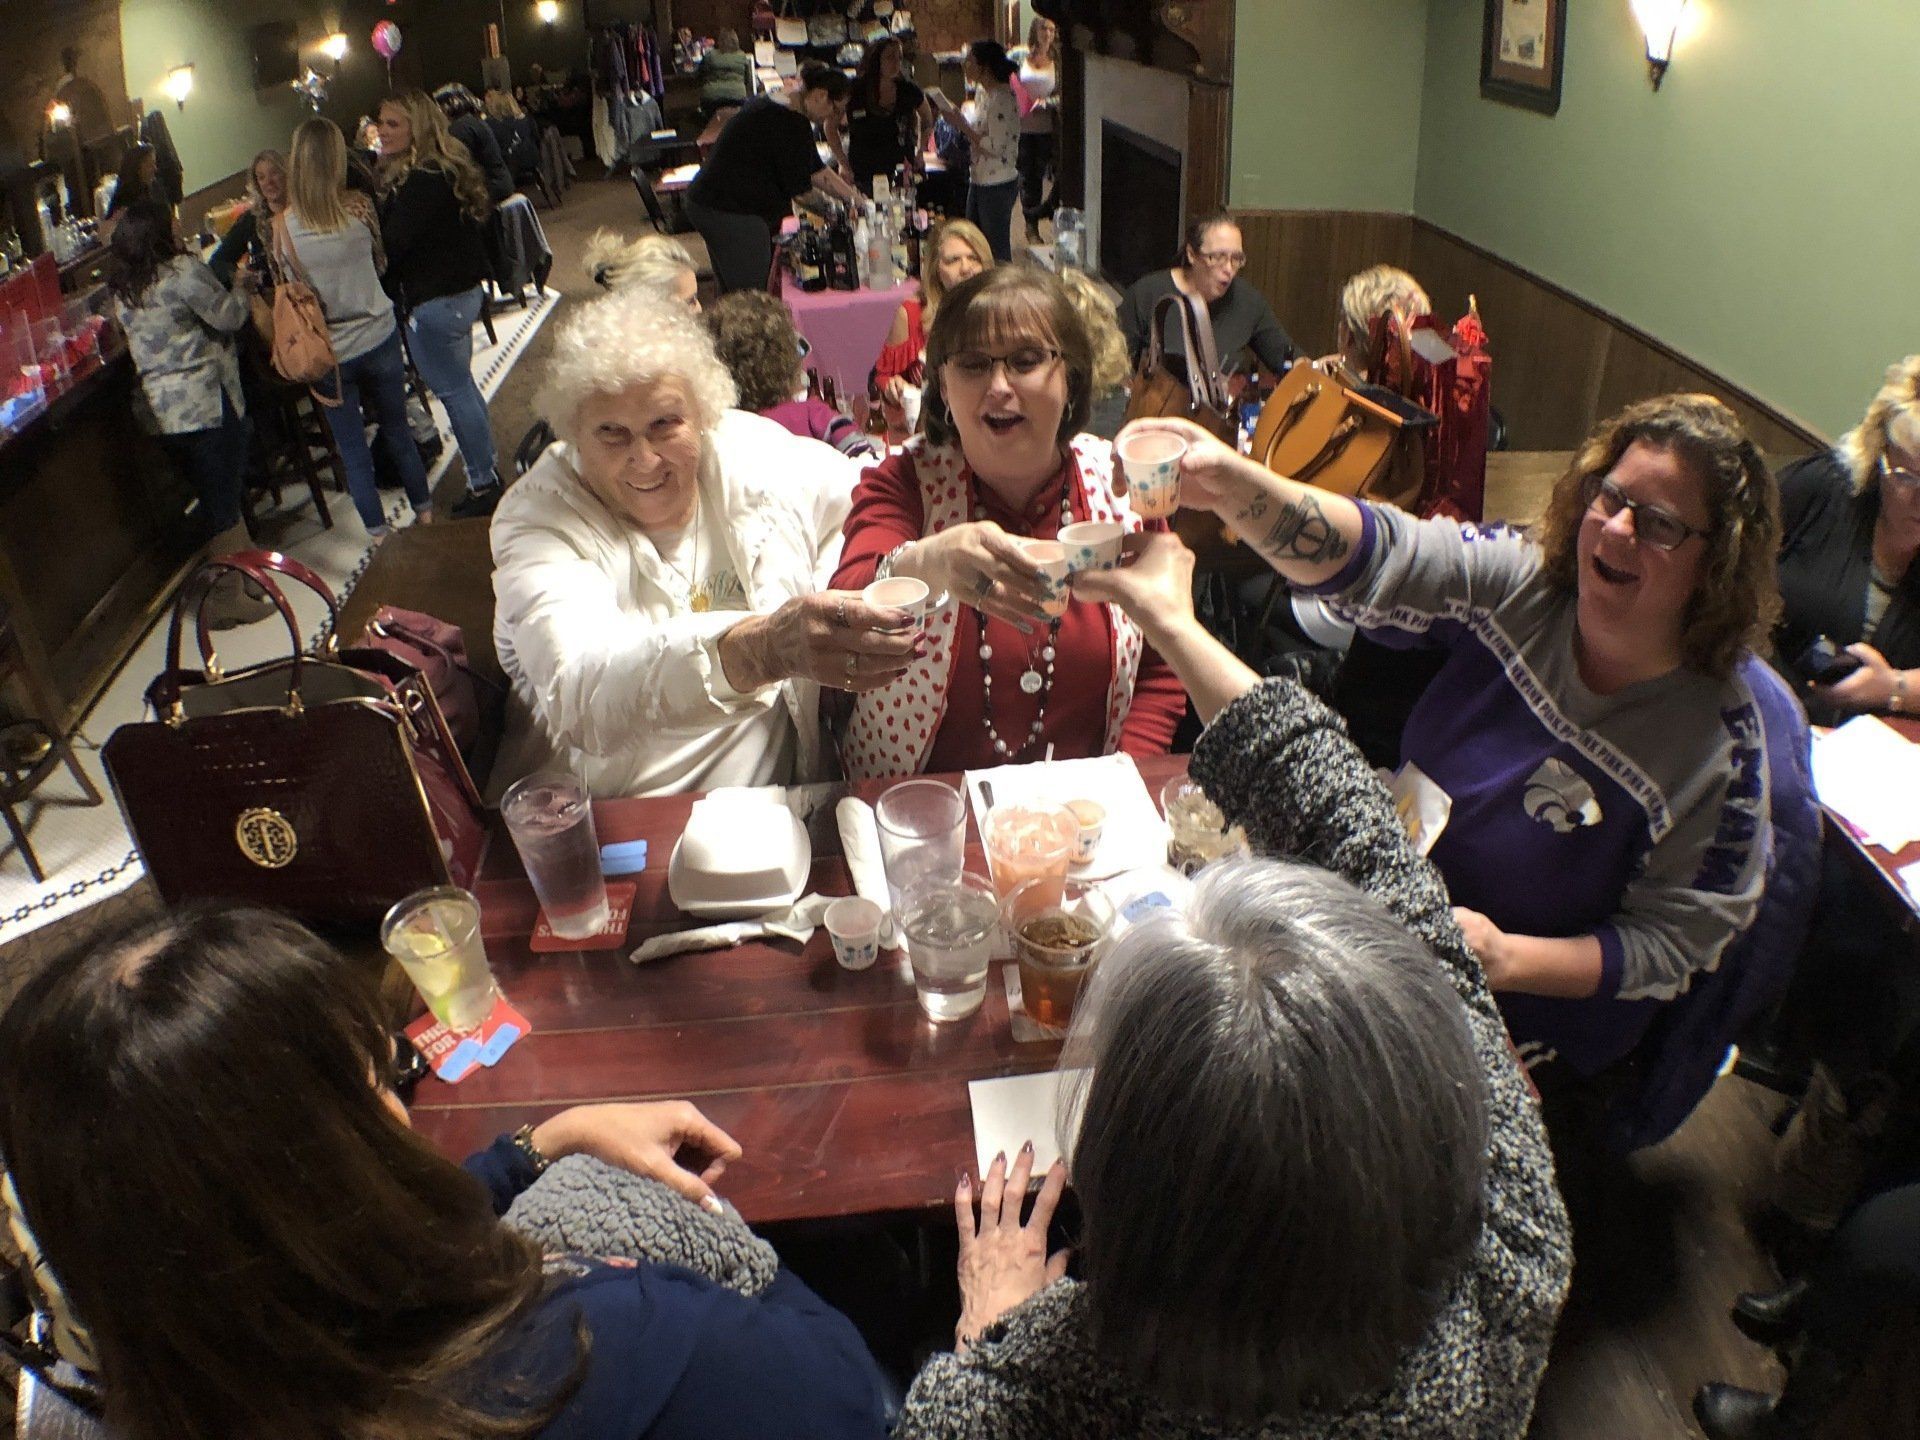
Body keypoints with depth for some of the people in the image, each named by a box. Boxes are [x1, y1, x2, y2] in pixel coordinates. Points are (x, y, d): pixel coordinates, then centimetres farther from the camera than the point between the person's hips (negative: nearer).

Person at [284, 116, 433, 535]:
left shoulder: (284, 224, -15)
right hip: (378, 337, 1)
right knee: (397, 430, 19)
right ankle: (425, 512, 30)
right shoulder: (358, 205, -12)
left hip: (328, 351, -1)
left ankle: (379, 532, 21)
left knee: (352, 450, 12)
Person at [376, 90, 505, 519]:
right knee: (461, 385, 19)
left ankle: (483, 485, 5)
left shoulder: (421, 181, -21)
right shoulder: (443, 169, 11)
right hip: (462, 291, 11)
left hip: (435, 302, -11)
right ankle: (487, 470, 30)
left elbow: (391, 245, -22)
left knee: (453, 391, -2)